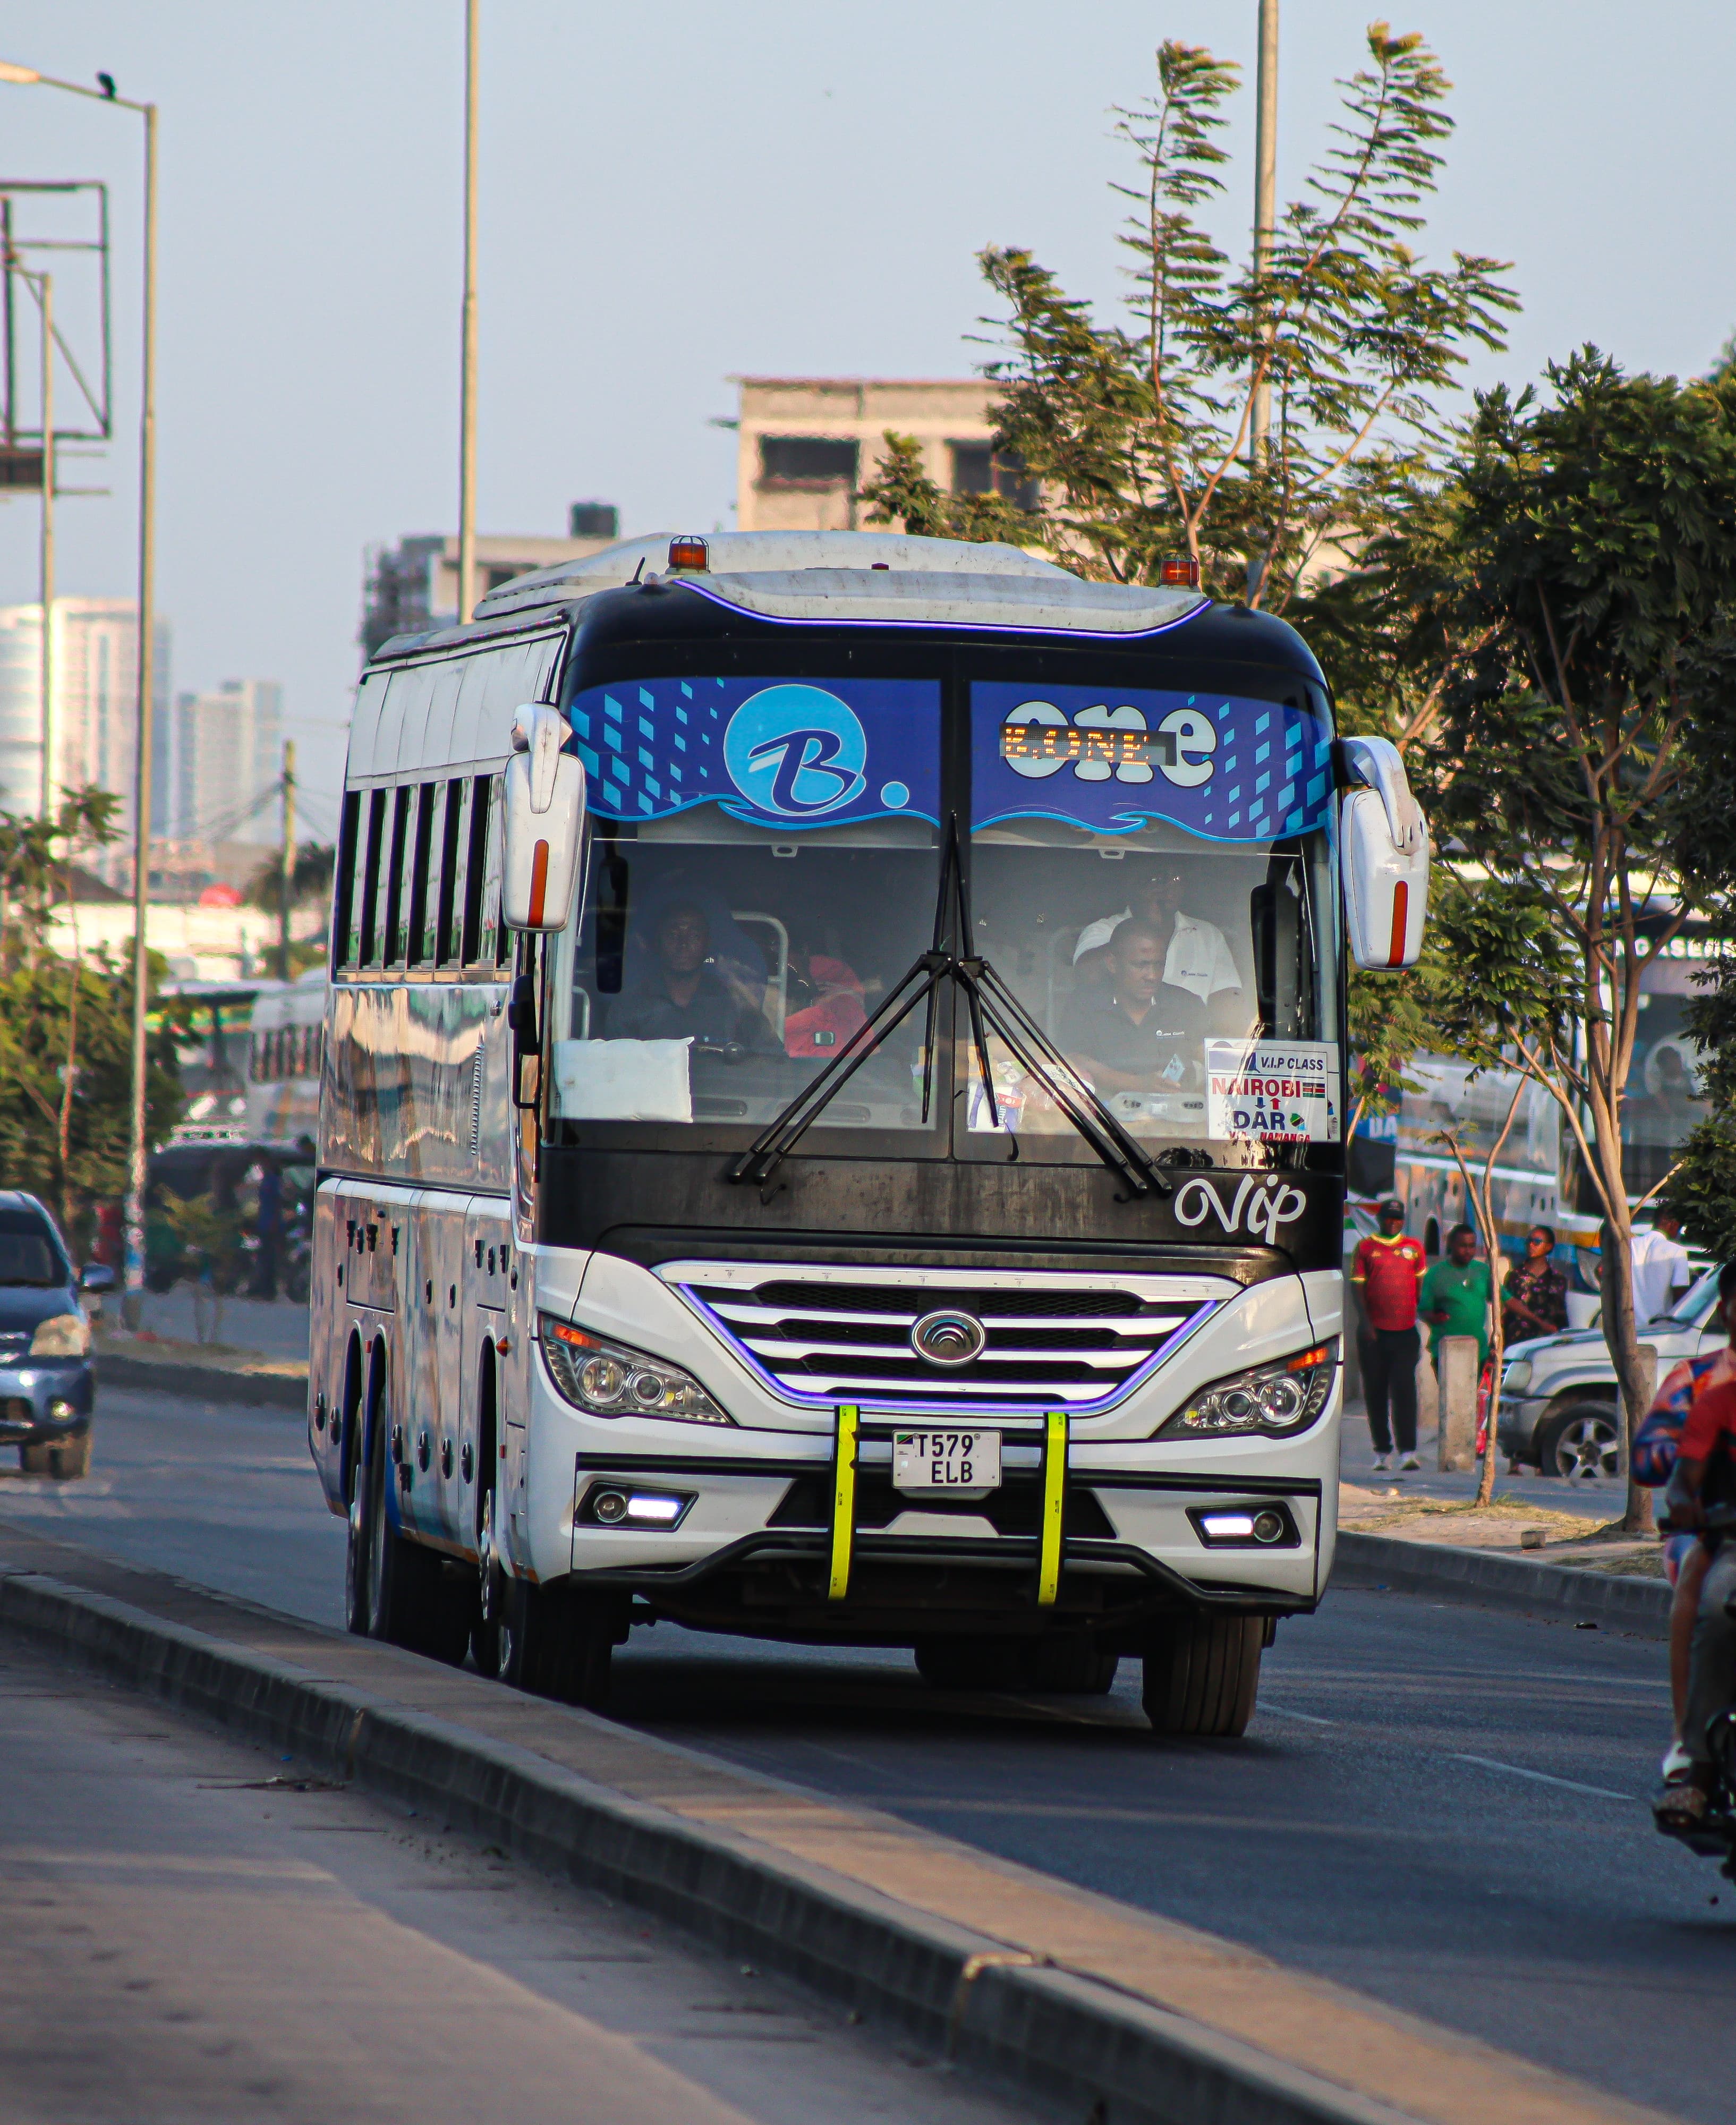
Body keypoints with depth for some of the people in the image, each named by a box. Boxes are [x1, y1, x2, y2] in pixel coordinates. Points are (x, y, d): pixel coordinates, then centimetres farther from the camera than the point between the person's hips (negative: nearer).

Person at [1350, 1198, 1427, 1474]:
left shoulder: (1413, 1248, 11)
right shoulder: (1365, 1248, 7)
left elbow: (1420, 1284, 18)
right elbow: (1357, 1286, 2)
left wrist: (1422, 1316, 12)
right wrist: (1366, 1322, -7)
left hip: (1405, 1330, 0)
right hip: (1374, 1332, 0)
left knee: (1404, 1390, -9)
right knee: (1375, 1393, 3)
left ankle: (1408, 1451, -13)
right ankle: (1382, 1452, 11)